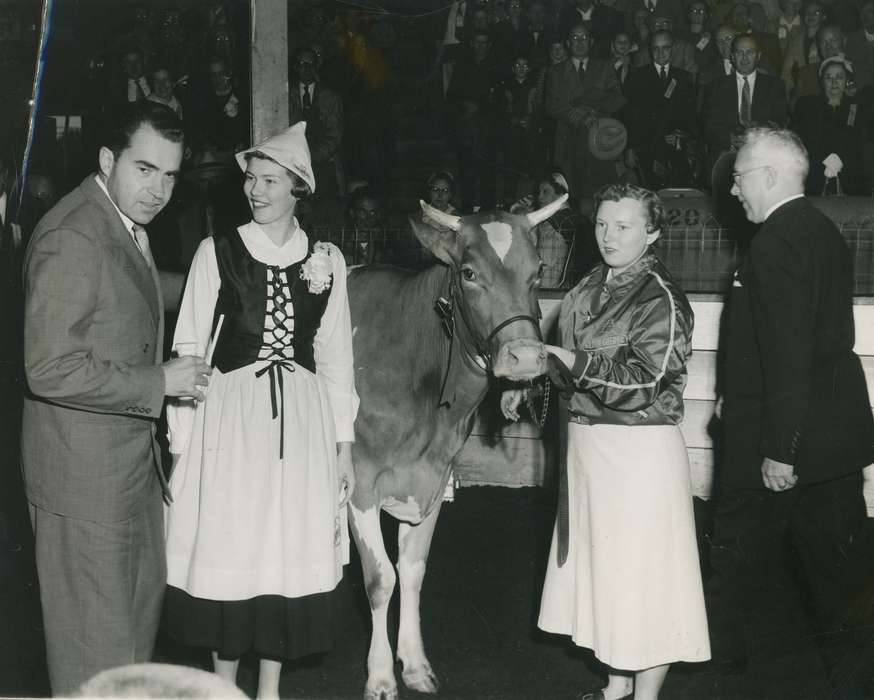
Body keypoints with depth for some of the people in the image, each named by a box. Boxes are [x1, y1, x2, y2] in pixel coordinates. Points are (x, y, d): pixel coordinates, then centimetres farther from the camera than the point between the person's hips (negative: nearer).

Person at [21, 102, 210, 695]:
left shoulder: (130, 227, 9)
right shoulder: (72, 236, -22)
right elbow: (51, 370, -27)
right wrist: (161, 383, -22)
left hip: (134, 458, 10)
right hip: (85, 471, -10)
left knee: (142, 603, 23)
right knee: (96, 635, 2)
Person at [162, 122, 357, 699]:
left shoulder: (326, 260, 5)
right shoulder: (218, 252, -1)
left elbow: (336, 355, 10)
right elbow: (188, 348, -1)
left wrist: (344, 441, 8)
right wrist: (181, 440, -4)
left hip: (302, 418, 2)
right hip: (230, 414, -2)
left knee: (290, 553, 7)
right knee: (226, 552, 3)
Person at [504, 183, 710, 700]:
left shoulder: (661, 298, -14)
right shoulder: (592, 287, 9)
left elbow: (639, 384, -21)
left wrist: (569, 361, -24)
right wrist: (530, 388, 12)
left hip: (640, 449, -8)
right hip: (590, 442, 8)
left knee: (643, 572, 2)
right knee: (604, 565, 17)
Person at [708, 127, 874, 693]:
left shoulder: (776, 241, -20)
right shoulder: (825, 231, 10)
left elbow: (787, 354, -25)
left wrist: (778, 449, -22)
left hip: (784, 436, -8)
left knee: (742, 546, 10)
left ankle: (722, 646, 26)